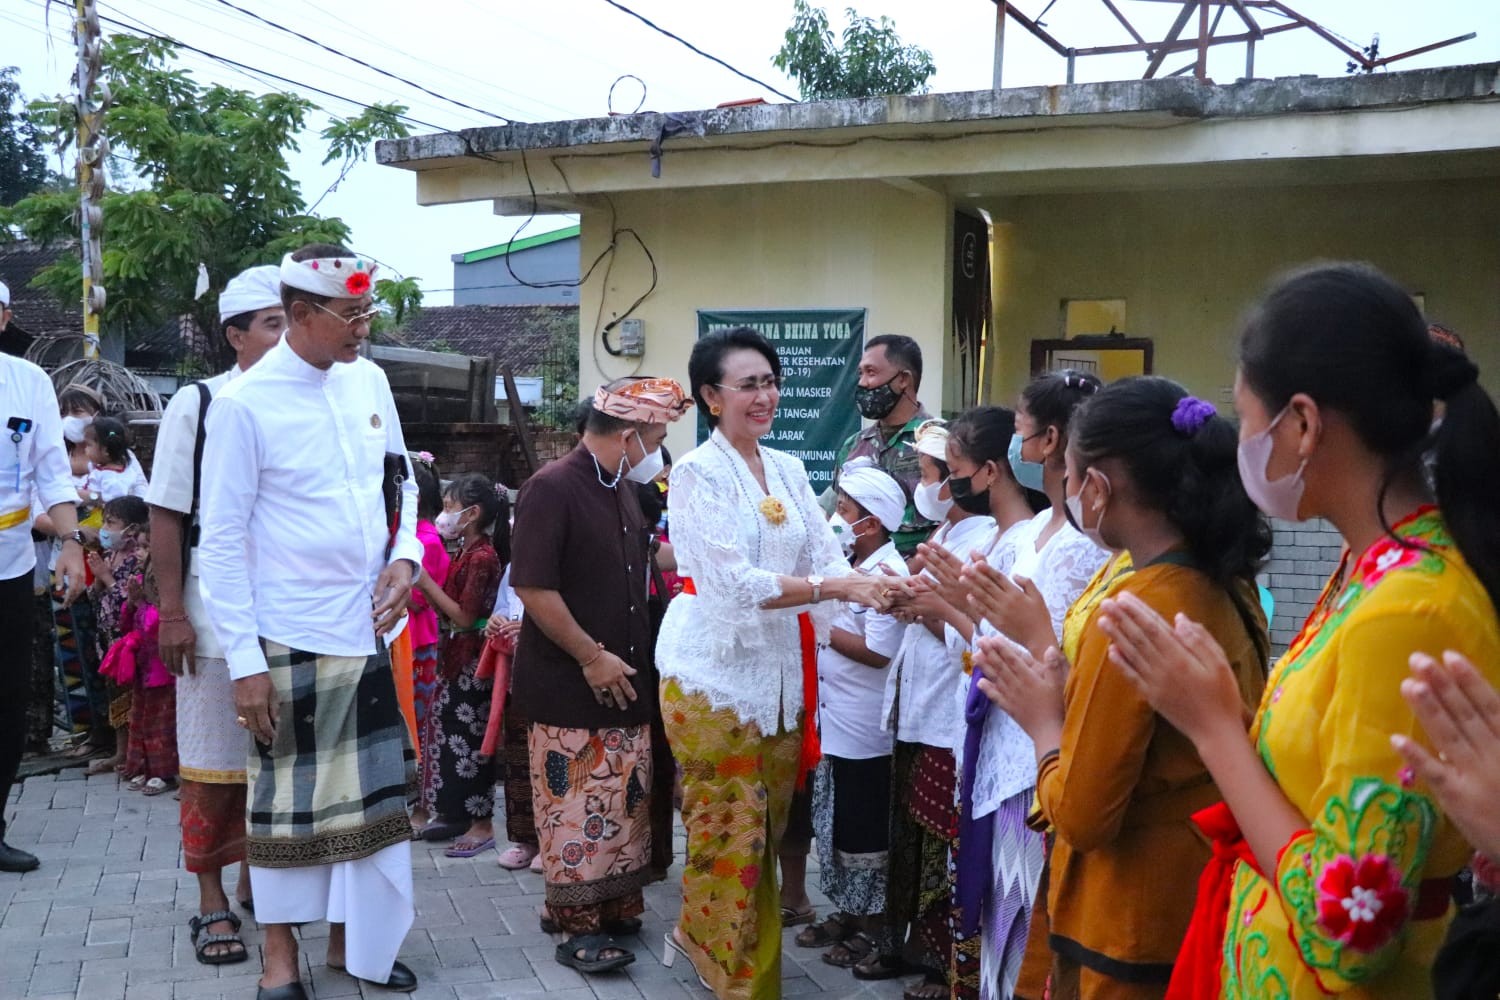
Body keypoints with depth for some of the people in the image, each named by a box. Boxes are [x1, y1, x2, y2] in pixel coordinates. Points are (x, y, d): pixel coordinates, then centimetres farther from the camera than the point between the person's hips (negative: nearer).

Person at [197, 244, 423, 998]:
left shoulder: (369, 380, 4)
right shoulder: (243, 403, -13)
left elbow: (400, 480, 16)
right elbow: (222, 541, -11)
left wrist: (405, 554, -3)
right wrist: (243, 659, -13)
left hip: (368, 628, 5)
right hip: (290, 639, -5)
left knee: (373, 791, 13)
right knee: (288, 798, 7)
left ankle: (353, 939, 29)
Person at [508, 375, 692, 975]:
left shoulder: (624, 492, 12)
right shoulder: (553, 488, -15)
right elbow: (533, 587, -21)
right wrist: (592, 657, -18)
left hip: (625, 683, 8)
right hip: (571, 687, -8)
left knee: (621, 804, 14)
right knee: (577, 808, 0)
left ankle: (614, 907, 26)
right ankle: (578, 925, 10)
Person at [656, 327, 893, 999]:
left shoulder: (788, 471, 9)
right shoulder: (697, 474, -10)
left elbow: (826, 557, 1)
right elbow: (734, 581, -20)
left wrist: (884, 593, -19)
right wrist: (836, 587, -26)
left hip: (780, 670, 6)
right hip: (715, 672, -6)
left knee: (767, 829, 13)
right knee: (730, 835, 2)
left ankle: (697, 936, 34)